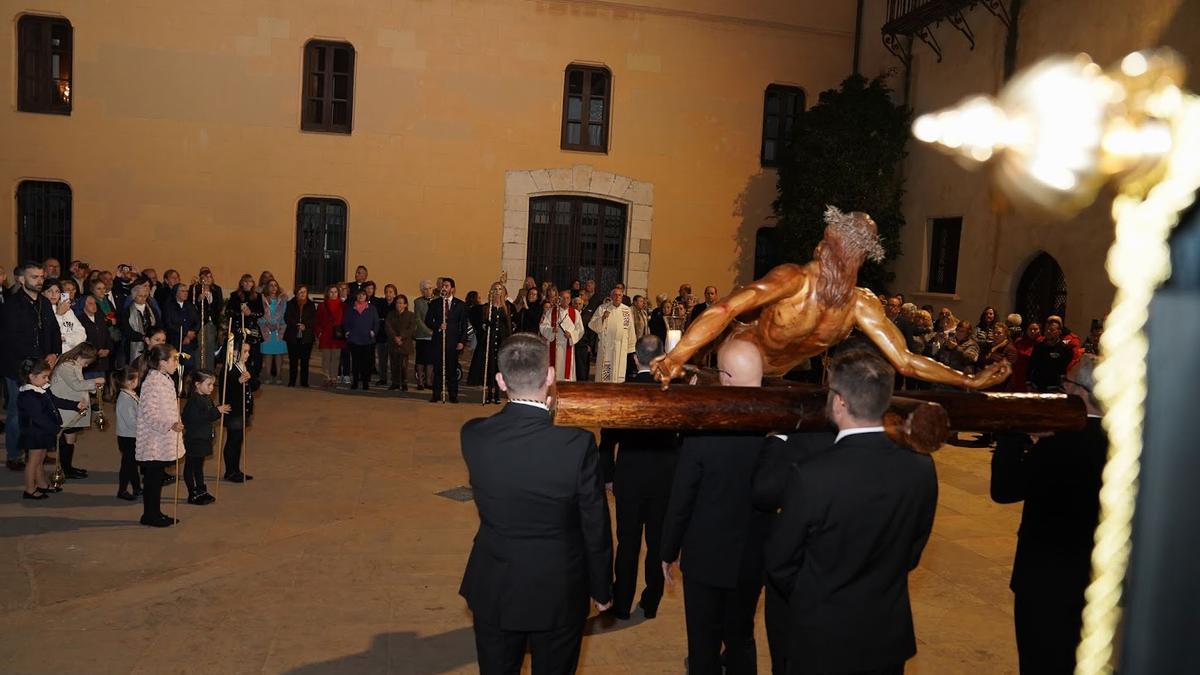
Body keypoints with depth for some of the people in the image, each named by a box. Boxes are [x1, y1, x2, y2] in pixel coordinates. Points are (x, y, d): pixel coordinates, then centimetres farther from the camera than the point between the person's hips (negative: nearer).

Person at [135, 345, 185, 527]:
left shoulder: (166, 379, 12)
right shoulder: (152, 382, -19)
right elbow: (149, 413, -25)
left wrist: (175, 425, 26)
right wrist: (170, 425, -32)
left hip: (164, 441, 10)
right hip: (154, 442, -10)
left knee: (157, 477, 15)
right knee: (153, 477, 0)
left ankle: (155, 513, 24)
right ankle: (150, 515, 10)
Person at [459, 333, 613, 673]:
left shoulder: (472, 435, -16)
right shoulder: (578, 442, -24)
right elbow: (596, 528, -13)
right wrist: (602, 590, 2)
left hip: (494, 592, 2)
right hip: (559, 594, -2)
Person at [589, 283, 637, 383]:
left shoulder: (627, 310, 6)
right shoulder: (602, 308, 1)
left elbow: (630, 330, 9)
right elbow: (592, 325, -1)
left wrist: (631, 347, 8)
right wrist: (602, 318, -18)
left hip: (621, 348, 2)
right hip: (605, 347, -2)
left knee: (619, 375, 4)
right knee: (604, 375, -1)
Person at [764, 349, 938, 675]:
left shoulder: (810, 476, -26)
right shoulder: (922, 470, -13)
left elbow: (780, 563, -12)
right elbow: (912, 552, 2)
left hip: (822, 639, -4)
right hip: (890, 637, 4)